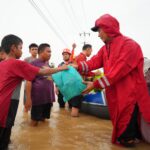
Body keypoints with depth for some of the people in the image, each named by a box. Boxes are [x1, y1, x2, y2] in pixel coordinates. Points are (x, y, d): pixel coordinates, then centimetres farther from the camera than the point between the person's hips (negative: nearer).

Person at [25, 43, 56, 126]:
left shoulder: (47, 64, 13)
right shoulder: (34, 63, -9)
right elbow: (29, 81, -13)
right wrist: (28, 98, -18)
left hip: (48, 96, 7)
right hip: (38, 96, -7)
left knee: (44, 118, 18)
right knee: (35, 120, 4)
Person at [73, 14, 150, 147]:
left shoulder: (129, 45, -19)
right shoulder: (105, 48, 11)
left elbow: (117, 72, -25)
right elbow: (94, 62, -2)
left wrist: (95, 84, -22)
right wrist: (78, 66, -17)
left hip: (129, 95, -8)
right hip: (114, 94, 8)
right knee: (119, 123, 20)